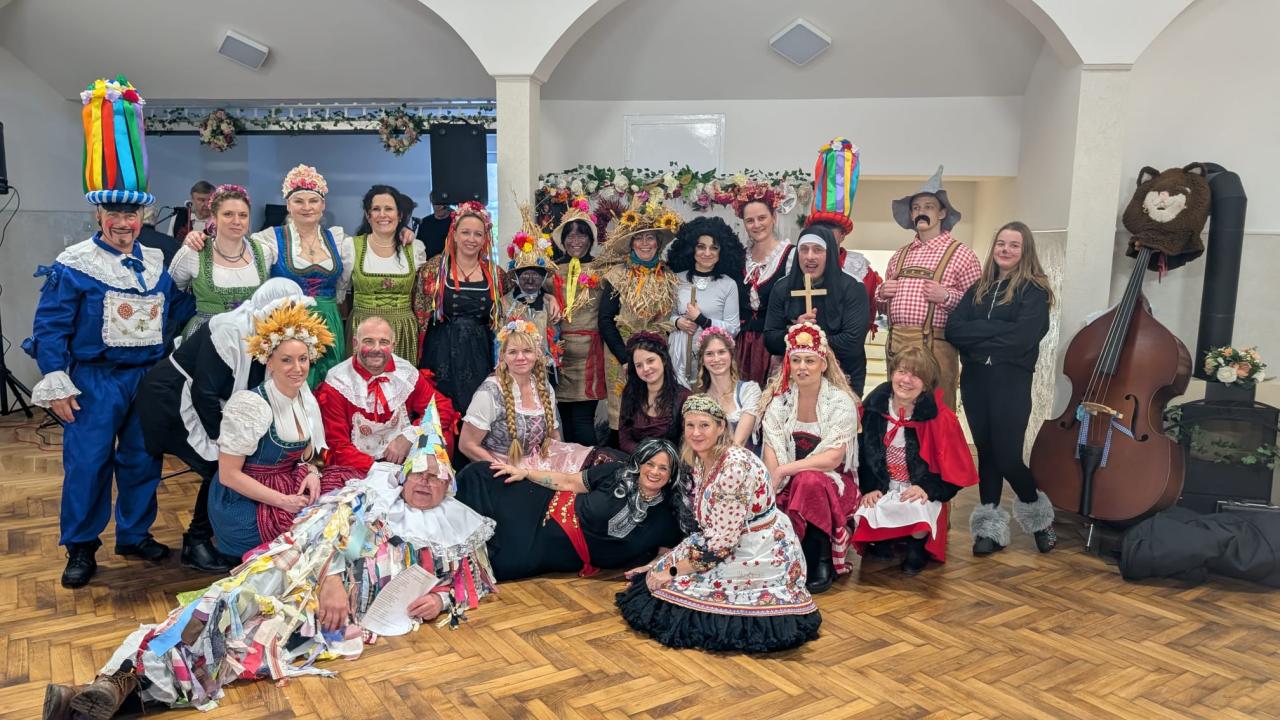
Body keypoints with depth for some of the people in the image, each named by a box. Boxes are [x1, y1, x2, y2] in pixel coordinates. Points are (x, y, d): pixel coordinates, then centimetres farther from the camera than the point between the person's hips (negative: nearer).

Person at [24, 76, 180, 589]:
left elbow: (169, 318, 14)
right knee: (87, 464, 0)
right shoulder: (74, 264, -7)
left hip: (148, 378, 4)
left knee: (142, 461, 12)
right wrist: (56, 386, -12)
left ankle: (136, 535, 27)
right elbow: (49, 326, -8)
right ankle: (80, 548, 15)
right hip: (94, 381, -4)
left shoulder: (157, 263, 7)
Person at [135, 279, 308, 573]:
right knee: (220, 466, -11)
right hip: (171, 402, -8)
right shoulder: (231, 331, -27)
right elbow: (203, 392, -26)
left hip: (202, 404, 8)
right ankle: (196, 543, 5)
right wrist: (222, 438, -16)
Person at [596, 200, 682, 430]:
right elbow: (605, 321, -7)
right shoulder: (617, 275, -4)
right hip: (623, 353, -3)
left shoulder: (669, 277, 5)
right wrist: (627, 359, -12)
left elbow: (672, 320, 13)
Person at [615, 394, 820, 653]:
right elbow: (701, 526, 9)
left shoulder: (734, 465, -26)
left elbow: (720, 542, -26)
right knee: (659, 572, 2)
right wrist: (663, 564, 3)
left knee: (677, 586, -15)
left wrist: (672, 571, -18)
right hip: (732, 547, 9)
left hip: (763, 555, -9)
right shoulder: (700, 461, 2)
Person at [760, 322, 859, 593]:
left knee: (809, 481, -36)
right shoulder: (780, 399, 2)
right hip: (789, 483, 3)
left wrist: (784, 470, -22)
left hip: (834, 481, -2)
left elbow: (832, 458, -18)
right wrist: (771, 489, -24)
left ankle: (821, 562, -17)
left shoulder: (841, 402, -10)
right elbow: (772, 449, -6)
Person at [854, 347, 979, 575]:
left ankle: (917, 546, 3)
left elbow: (956, 472, -8)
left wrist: (928, 489, -21)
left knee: (916, 509, -34)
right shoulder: (873, 407, -5)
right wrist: (869, 488, -9)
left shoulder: (940, 418, -13)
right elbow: (863, 454, 4)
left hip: (920, 494, -3)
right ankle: (883, 538, 12)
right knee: (866, 511, -25)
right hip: (882, 491, 3)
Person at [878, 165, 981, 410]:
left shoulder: (960, 254, 1)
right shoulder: (900, 254, 18)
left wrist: (946, 296, -16)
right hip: (896, 344, 5)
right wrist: (882, 293, 5)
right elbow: (881, 299, 26)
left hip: (935, 346, -5)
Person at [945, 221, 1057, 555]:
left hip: (1011, 382, -4)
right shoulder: (979, 287, 11)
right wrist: (997, 330, -13)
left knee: (1007, 457, -4)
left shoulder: (1034, 291, -3)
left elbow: (1021, 339, -18)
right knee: (986, 452, 10)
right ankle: (990, 527, 20)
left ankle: (1038, 515, 23)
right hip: (974, 379, 4)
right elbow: (953, 329, -2)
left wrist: (977, 335, -9)